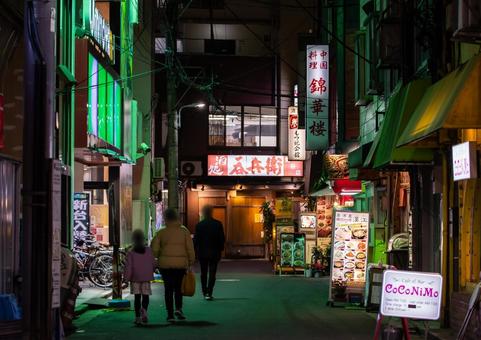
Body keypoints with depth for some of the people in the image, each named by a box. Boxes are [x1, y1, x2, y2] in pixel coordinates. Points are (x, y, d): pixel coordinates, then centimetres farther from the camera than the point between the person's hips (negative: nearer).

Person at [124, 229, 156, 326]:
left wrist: (127, 278, -1)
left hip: (135, 279, 0)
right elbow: (153, 263, 5)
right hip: (146, 278, 1)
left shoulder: (131, 253, -6)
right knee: (145, 296, 8)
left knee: (137, 297, 7)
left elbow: (128, 267, -9)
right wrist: (151, 271, 24)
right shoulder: (149, 251, -1)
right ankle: (144, 310, -19)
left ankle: (138, 317, 5)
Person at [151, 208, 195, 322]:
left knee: (168, 288, 7)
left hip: (165, 263, 0)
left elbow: (154, 249, -2)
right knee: (178, 287, 17)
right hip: (181, 263, 0)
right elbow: (190, 248, -2)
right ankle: (178, 308, -3)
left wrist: (158, 257, 16)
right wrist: (191, 261, 8)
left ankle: (170, 314, 5)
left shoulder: (161, 232, -2)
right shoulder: (184, 231, -1)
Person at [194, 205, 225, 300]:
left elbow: (196, 239, -5)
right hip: (214, 252, 0)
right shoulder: (218, 224, -5)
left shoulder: (199, 225, -7)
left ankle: (205, 292, 15)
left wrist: (196, 250, 6)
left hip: (202, 253, 0)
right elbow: (222, 238, -2)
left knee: (203, 273, 13)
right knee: (212, 273, 2)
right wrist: (220, 249, 9)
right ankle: (209, 293, -7)